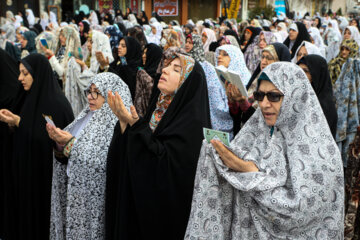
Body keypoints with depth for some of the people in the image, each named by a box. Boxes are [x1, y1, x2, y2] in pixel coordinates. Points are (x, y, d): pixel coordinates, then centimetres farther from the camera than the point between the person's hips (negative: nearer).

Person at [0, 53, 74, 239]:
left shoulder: (55, 103, -18)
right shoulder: (28, 98, 8)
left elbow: (50, 140, -22)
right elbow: (18, 138, 14)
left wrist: (19, 123, -20)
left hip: (42, 177, -7)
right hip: (22, 171, 8)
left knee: (38, 217, 4)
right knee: (20, 215, 14)